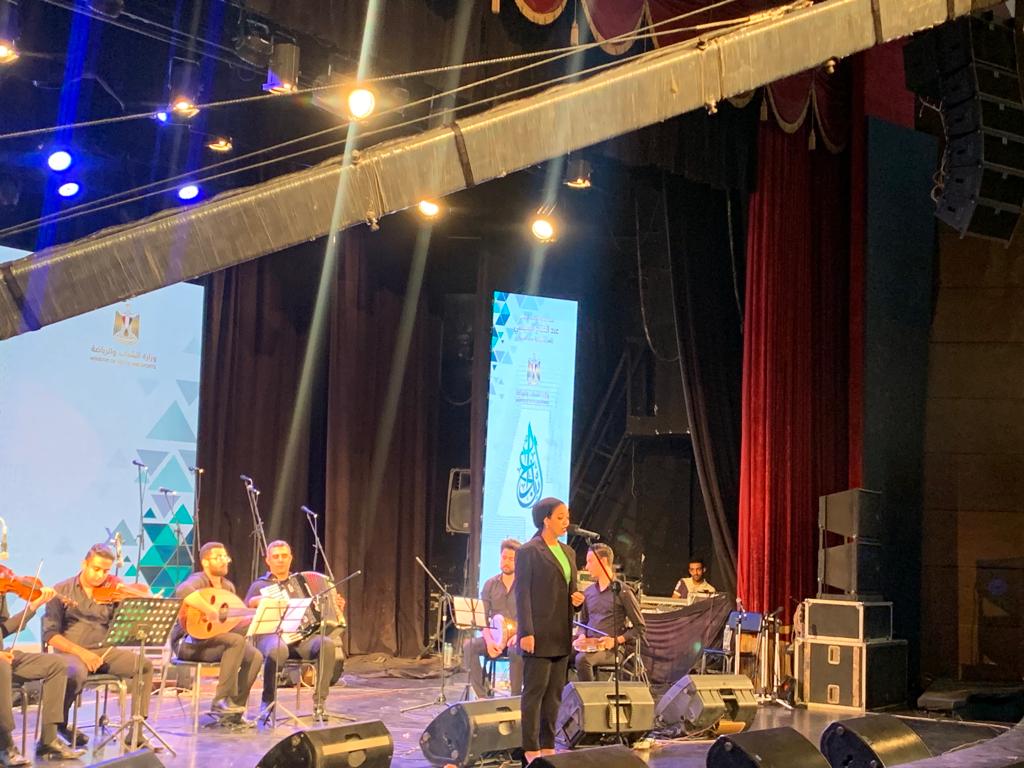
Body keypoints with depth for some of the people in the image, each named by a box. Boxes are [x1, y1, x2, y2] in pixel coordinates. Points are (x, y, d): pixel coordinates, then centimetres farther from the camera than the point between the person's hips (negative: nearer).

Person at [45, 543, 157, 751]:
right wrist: (81, 652, -17)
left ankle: (135, 734, -12)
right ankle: (60, 722, -6)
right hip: (71, 652, -4)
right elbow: (50, 634, -5)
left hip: (104, 651, 4)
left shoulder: (112, 590, 9)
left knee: (145, 665, -18)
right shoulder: (61, 591, 0)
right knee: (77, 674, -38)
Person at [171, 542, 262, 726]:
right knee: (236, 641, -30)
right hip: (188, 642, -8)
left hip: (213, 639, 8)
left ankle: (232, 711, -8)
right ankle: (221, 700, -23)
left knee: (255, 656, -13)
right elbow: (183, 592, -39)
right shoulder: (198, 581, -13)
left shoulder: (228, 586, 13)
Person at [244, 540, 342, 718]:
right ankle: (268, 703, -22)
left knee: (327, 644, -30)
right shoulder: (259, 585, 16)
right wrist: (257, 602, -14)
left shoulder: (300, 582, 26)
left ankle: (319, 703, -24)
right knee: (277, 650, -41)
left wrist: (336, 608, 11)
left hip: (303, 636, 3)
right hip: (272, 635, -3)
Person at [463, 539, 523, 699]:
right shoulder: (490, 584, 8)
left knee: (516, 650, -37)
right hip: (495, 636, 3)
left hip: (519, 637, -3)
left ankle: (515, 696, -23)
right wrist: (489, 640, -13)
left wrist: (519, 635, -22)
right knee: (469, 646, -23)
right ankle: (481, 695, -21)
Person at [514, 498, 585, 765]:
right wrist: (526, 632, -18)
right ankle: (531, 749, 1)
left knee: (555, 691, 10)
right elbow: (522, 594, -12)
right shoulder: (529, 551, -8)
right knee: (535, 690, -4)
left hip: (561, 635, 8)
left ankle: (548, 745, 16)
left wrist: (577, 598, 0)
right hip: (539, 633, -8)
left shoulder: (568, 552, 15)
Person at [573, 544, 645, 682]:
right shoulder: (588, 592, 17)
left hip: (611, 650, -5)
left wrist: (616, 640, -13)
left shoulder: (622, 591, -1)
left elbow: (639, 627, 1)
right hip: (589, 646, 5)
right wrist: (582, 636, 5)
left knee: (582, 659, -34)